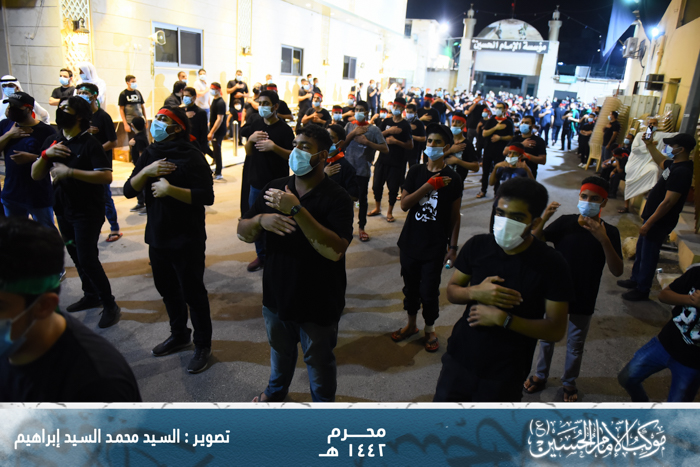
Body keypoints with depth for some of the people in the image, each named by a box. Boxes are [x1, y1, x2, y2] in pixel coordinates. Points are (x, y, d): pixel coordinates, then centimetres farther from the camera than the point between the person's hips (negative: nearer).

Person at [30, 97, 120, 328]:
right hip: (63, 210, 8)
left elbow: (106, 176, -25)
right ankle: (91, 296, 33)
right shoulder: (52, 141, 7)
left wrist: (69, 172, -26)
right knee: (76, 255, 17)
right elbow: (35, 175, 4)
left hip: (88, 212, -7)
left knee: (87, 259, -9)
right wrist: (45, 154, -14)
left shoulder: (89, 143, -14)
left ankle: (110, 306, 3)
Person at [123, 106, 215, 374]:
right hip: (157, 237, 7)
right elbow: (128, 191, 1)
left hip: (187, 240, -7)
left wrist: (171, 189, -29)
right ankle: (179, 335, 40)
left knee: (193, 294, 3)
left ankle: (203, 345, 20)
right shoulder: (150, 154, 8)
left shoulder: (191, 156, -13)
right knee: (168, 290, 20)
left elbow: (207, 196, -21)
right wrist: (146, 171, -16)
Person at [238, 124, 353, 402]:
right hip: (277, 295, 5)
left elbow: (335, 250, -32)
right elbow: (243, 233, -1)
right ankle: (275, 392, 57)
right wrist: (260, 220, -25)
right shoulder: (275, 188, -3)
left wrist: (297, 210, -35)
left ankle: (323, 403, 45)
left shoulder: (337, 198, -19)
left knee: (319, 361, 17)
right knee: (280, 351, 29)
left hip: (317, 304, -5)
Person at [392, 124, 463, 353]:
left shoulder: (453, 178, -5)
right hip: (411, 241, 3)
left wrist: (453, 246, -2)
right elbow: (404, 204, -9)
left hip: (435, 246, -3)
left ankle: (430, 329, 27)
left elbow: (455, 216, -1)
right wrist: (429, 185, -18)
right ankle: (411, 324, 35)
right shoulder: (416, 171, 1)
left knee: (429, 291, 5)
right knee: (410, 286, 15)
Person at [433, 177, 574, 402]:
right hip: (459, 359, 3)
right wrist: (475, 292, -17)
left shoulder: (551, 264, -13)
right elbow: (451, 291, 4)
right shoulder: (478, 246, -5)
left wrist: (503, 319, -23)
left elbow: (556, 330, -12)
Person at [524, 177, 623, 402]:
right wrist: (544, 219, -30)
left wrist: (603, 240, -36)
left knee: (575, 346, 18)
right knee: (546, 339, 19)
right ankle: (541, 376, 41)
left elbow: (617, 271, -22)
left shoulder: (609, 232, -13)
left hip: (583, 302, -1)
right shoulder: (565, 222, -9)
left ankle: (569, 383, 42)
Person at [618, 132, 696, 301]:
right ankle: (635, 280, 38)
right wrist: (650, 145, 19)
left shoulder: (682, 172, -26)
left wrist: (648, 224, -25)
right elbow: (661, 161, 31)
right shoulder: (674, 164, 4)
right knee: (641, 250, 21)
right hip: (653, 217, 10)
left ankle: (642, 290, 16)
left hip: (660, 222, -10)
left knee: (648, 256, 2)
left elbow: (668, 202, -28)